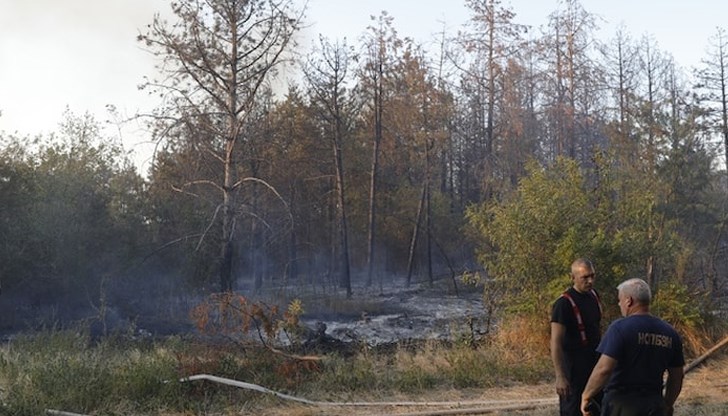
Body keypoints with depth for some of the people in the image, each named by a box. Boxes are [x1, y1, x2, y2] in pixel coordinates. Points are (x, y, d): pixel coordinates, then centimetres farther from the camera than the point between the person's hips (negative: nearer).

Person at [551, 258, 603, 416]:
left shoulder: (593, 295, 5)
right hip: (574, 366, -8)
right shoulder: (564, 303, -20)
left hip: (594, 363, 8)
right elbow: (556, 342, -23)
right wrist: (560, 377, -28)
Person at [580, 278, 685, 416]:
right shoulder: (669, 333, 6)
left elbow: (604, 368, -20)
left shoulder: (620, 328, -12)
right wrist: (667, 405, 25)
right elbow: (677, 376, 13)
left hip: (621, 405, -5)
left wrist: (586, 395, -9)